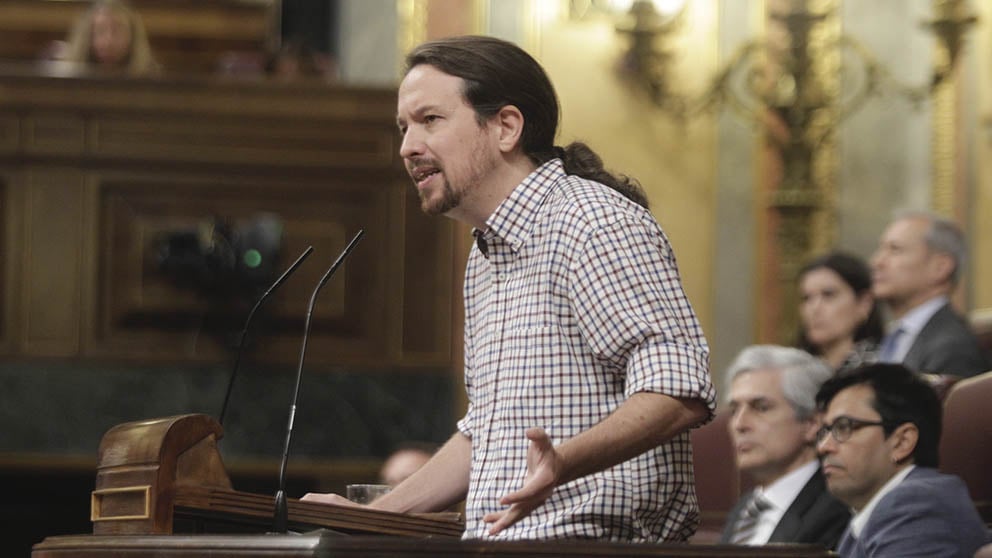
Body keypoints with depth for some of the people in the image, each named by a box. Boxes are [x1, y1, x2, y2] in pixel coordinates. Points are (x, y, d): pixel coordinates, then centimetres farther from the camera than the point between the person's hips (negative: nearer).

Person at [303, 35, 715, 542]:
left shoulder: (593, 224, -8)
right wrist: (368, 518, 20)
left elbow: (680, 391, -19)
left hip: (592, 538, -8)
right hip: (494, 540, 8)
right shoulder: (484, 261, 21)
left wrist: (565, 463, -33)